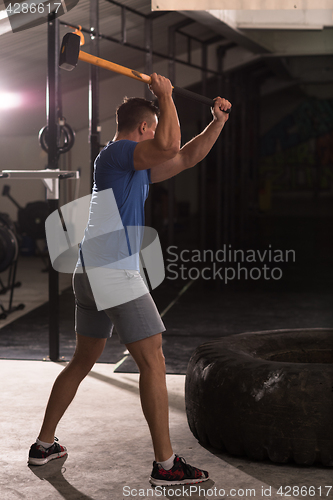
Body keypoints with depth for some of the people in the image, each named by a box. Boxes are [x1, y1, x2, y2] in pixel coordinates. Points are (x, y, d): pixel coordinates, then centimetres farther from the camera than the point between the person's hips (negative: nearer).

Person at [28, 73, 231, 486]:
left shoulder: (139, 167, 20)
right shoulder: (116, 152, -8)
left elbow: (188, 157, 26)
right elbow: (168, 146, -26)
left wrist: (218, 121, 18)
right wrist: (165, 94, -13)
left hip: (90, 276, 10)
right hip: (115, 274, -10)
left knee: (82, 362, 19)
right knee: (153, 363, -6)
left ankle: (44, 445, 28)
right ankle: (165, 464, -3)